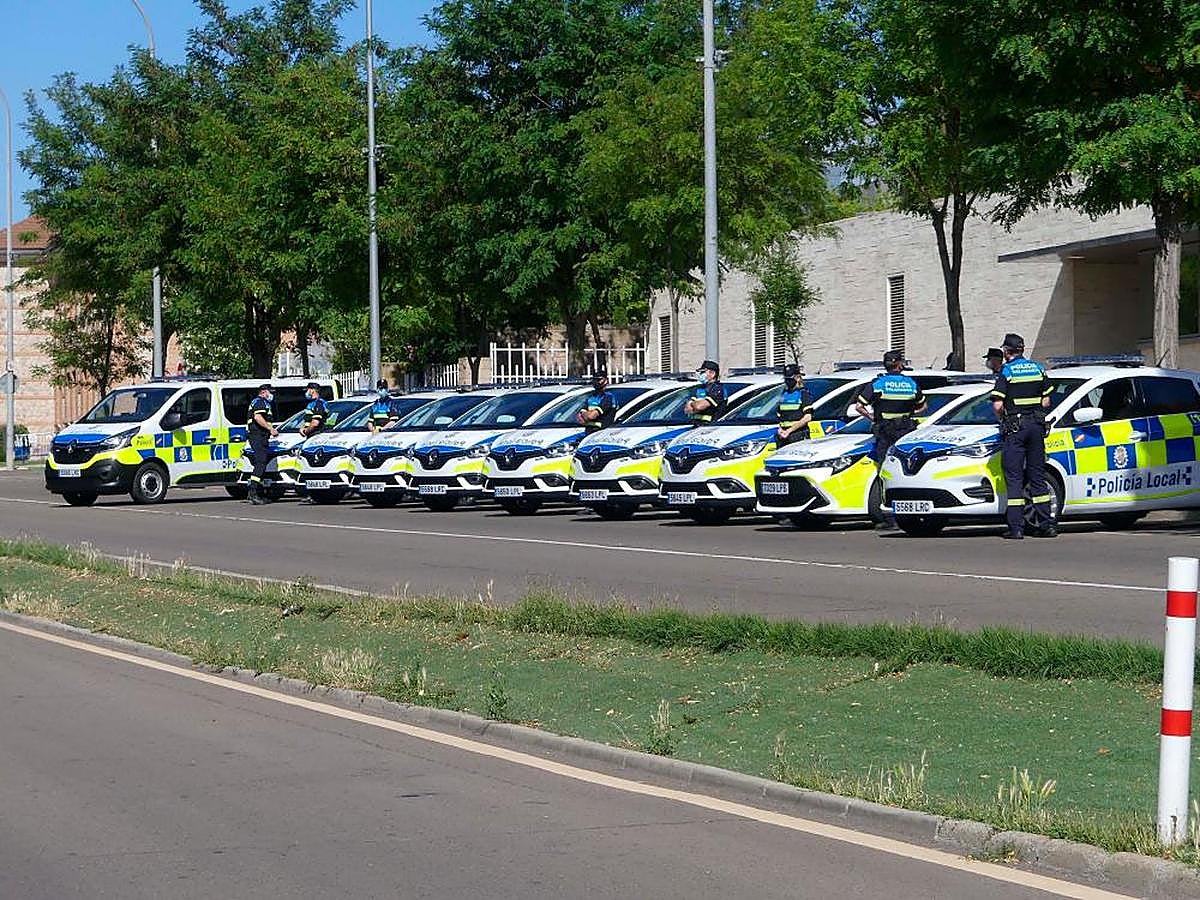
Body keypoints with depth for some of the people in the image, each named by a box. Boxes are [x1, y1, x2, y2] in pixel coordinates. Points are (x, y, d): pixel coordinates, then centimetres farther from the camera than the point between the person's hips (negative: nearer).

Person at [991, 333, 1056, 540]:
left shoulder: (1006, 371, -7)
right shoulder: (1038, 369, 10)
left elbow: (997, 405, -12)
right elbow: (1046, 400, 10)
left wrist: (1003, 419, 6)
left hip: (1014, 428, -5)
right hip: (1036, 424, 5)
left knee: (1014, 477, -2)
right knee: (1037, 475, 11)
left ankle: (1016, 528, -7)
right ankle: (1046, 524, 10)